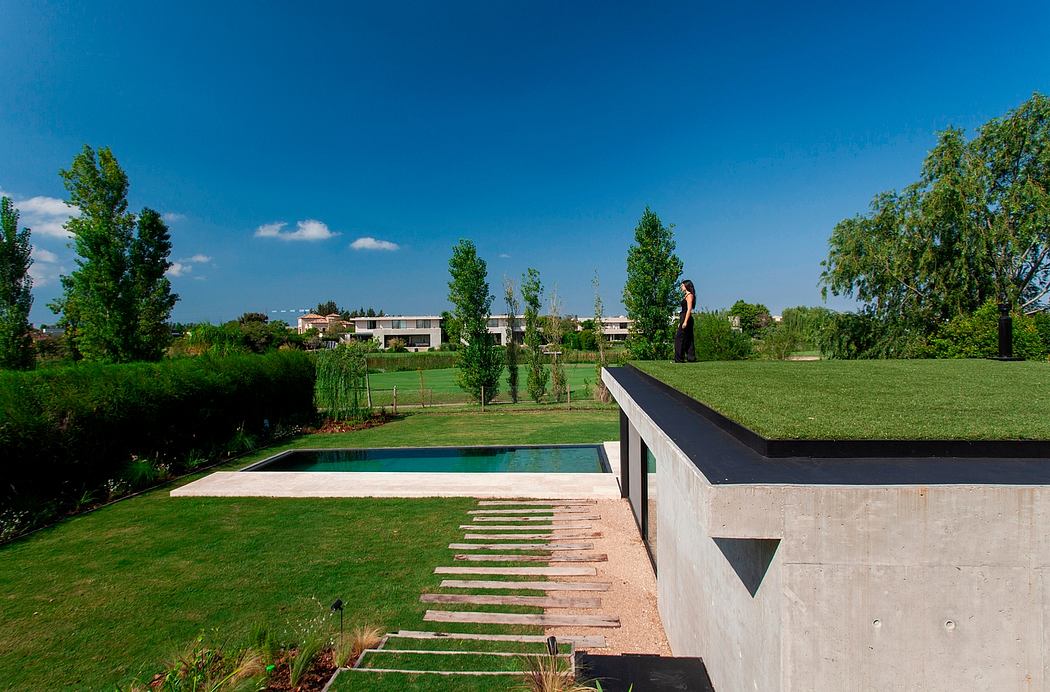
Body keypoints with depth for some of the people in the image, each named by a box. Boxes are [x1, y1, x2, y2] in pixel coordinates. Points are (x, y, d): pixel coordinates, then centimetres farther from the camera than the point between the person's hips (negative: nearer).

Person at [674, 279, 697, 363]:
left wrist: (685, 321, -22)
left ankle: (679, 359, -8)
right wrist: (680, 322, 22)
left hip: (686, 318, -10)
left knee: (679, 338, -9)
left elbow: (689, 309, -16)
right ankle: (691, 358, 8)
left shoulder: (689, 295, -8)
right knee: (688, 339, 8)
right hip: (683, 318, 10)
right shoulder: (686, 295, 20)